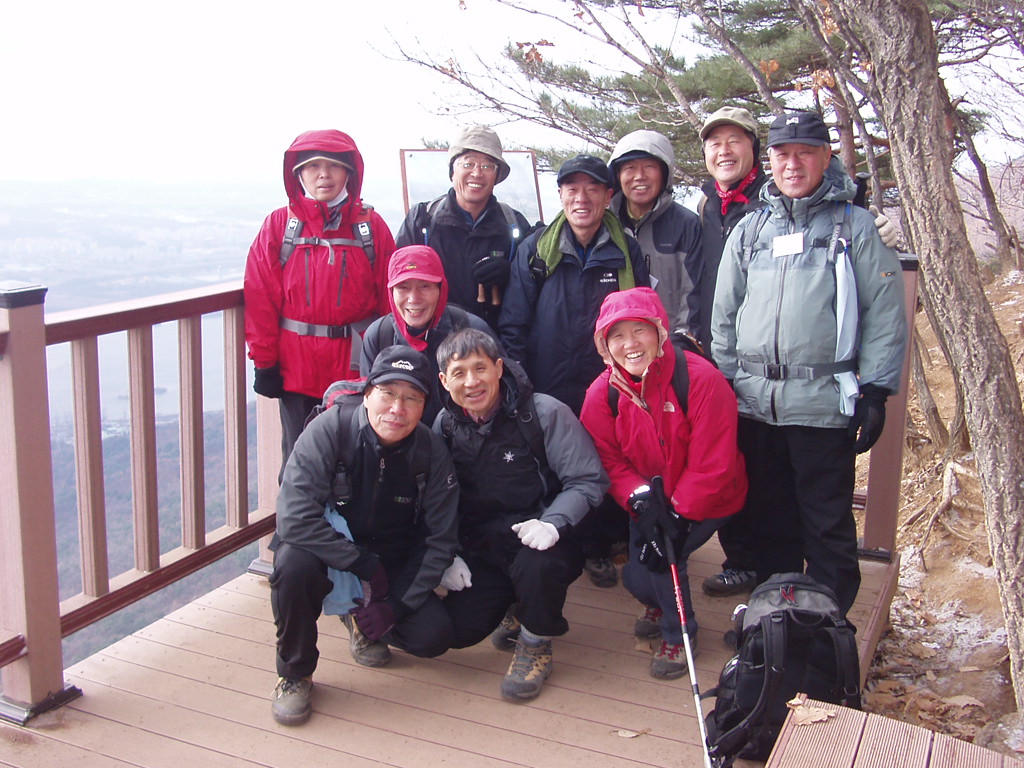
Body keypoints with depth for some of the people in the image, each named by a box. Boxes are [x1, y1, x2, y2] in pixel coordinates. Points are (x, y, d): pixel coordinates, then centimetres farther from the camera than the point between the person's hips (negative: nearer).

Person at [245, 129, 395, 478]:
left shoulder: (371, 226, 2)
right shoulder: (279, 225, 2)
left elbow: (390, 297, 0)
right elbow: (260, 298, 0)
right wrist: (265, 362, -3)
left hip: (357, 366, 0)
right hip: (296, 367, 0)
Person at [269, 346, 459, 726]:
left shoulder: (431, 452, -13)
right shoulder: (330, 430, -23)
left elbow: (440, 539, -7)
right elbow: (295, 517, -30)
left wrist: (397, 605, -14)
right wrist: (365, 566, -29)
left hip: (394, 562, 3)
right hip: (329, 552, -2)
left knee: (434, 636, -15)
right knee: (293, 563, -35)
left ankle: (363, 622, 19)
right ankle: (295, 674, -9)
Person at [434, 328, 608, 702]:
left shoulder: (544, 413, -13)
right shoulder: (445, 426, 1)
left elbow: (588, 480, -11)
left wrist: (552, 523, -27)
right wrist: (448, 555, -3)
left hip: (538, 540, -3)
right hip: (481, 548, 4)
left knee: (537, 565, -37)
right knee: (459, 630, -14)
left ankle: (535, 646, -3)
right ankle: (517, 610, 22)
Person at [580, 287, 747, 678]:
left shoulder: (701, 379, -24)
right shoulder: (602, 393, -12)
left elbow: (713, 464, -22)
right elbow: (608, 459, -7)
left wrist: (679, 516, -24)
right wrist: (639, 499, -25)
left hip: (705, 500, -4)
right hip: (648, 500, 4)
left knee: (659, 553, -22)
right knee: (636, 577, -2)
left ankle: (678, 632, 7)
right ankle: (660, 604, 37)